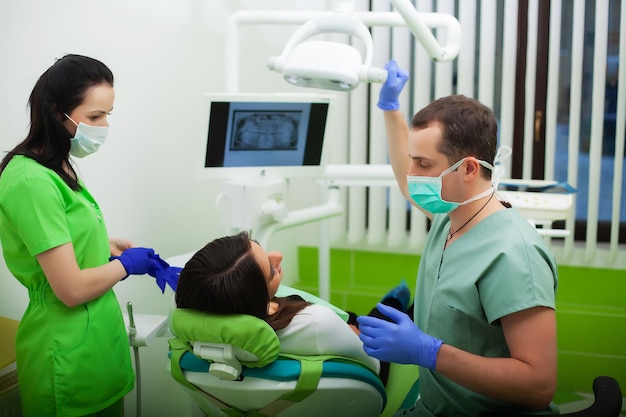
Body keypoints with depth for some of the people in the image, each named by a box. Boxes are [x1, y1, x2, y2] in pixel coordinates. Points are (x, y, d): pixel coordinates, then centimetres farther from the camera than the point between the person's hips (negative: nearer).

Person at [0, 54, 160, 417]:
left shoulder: (56, 168, 7)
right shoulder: (33, 181, -22)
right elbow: (72, 289, -23)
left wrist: (105, 245, 4)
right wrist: (126, 264, -7)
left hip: (98, 338, 9)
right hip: (70, 356, -9)